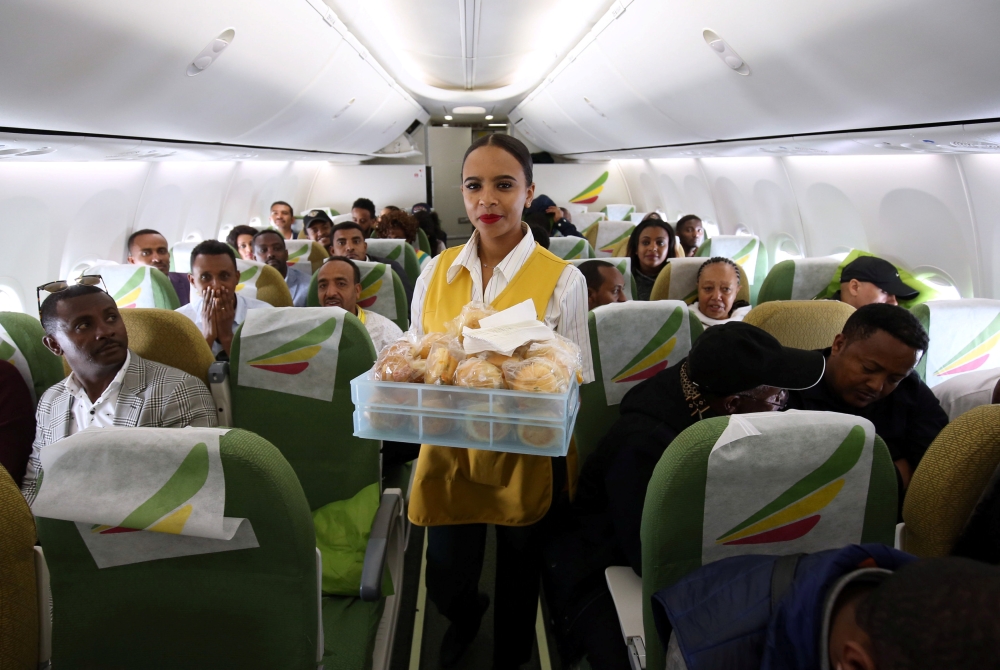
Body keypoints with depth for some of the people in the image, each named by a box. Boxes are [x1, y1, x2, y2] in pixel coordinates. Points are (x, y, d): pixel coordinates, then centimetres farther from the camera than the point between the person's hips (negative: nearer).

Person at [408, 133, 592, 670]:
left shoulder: (562, 279, -9)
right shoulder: (436, 271, 1)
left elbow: (575, 381, -6)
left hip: (525, 457, -2)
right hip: (448, 452, 3)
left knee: (518, 584, 18)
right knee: (445, 585, 15)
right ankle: (465, 615, 54)